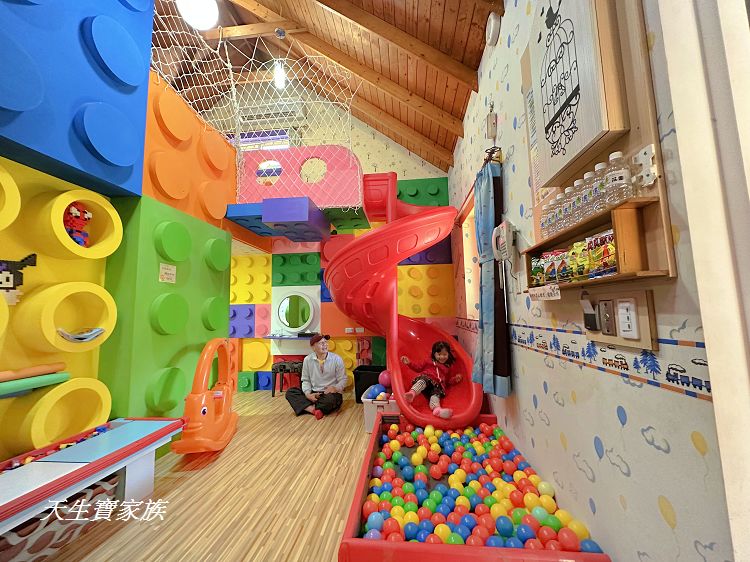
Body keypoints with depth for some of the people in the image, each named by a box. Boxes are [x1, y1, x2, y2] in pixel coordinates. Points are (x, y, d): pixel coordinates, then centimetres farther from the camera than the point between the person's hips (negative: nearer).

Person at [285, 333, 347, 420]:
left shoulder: (336, 359, -7)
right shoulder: (307, 360, -1)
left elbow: (343, 380, -4)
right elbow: (305, 380, 5)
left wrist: (335, 388, -25)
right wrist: (308, 394, -13)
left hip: (331, 394, -3)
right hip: (313, 393, 3)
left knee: (330, 399, -38)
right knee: (290, 392, -15)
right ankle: (314, 409, -28)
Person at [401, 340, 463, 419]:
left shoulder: (450, 367, 29)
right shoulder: (429, 362, 27)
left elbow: (449, 381, 27)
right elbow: (419, 367, 26)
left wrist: (456, 379, 6)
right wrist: (409, 363, 13)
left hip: (438, 385, 1)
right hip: (426, 378, -1)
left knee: (436, 393, -33)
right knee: (423, 381, -37)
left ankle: (436, 409, -64)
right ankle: (412, 393, -64)